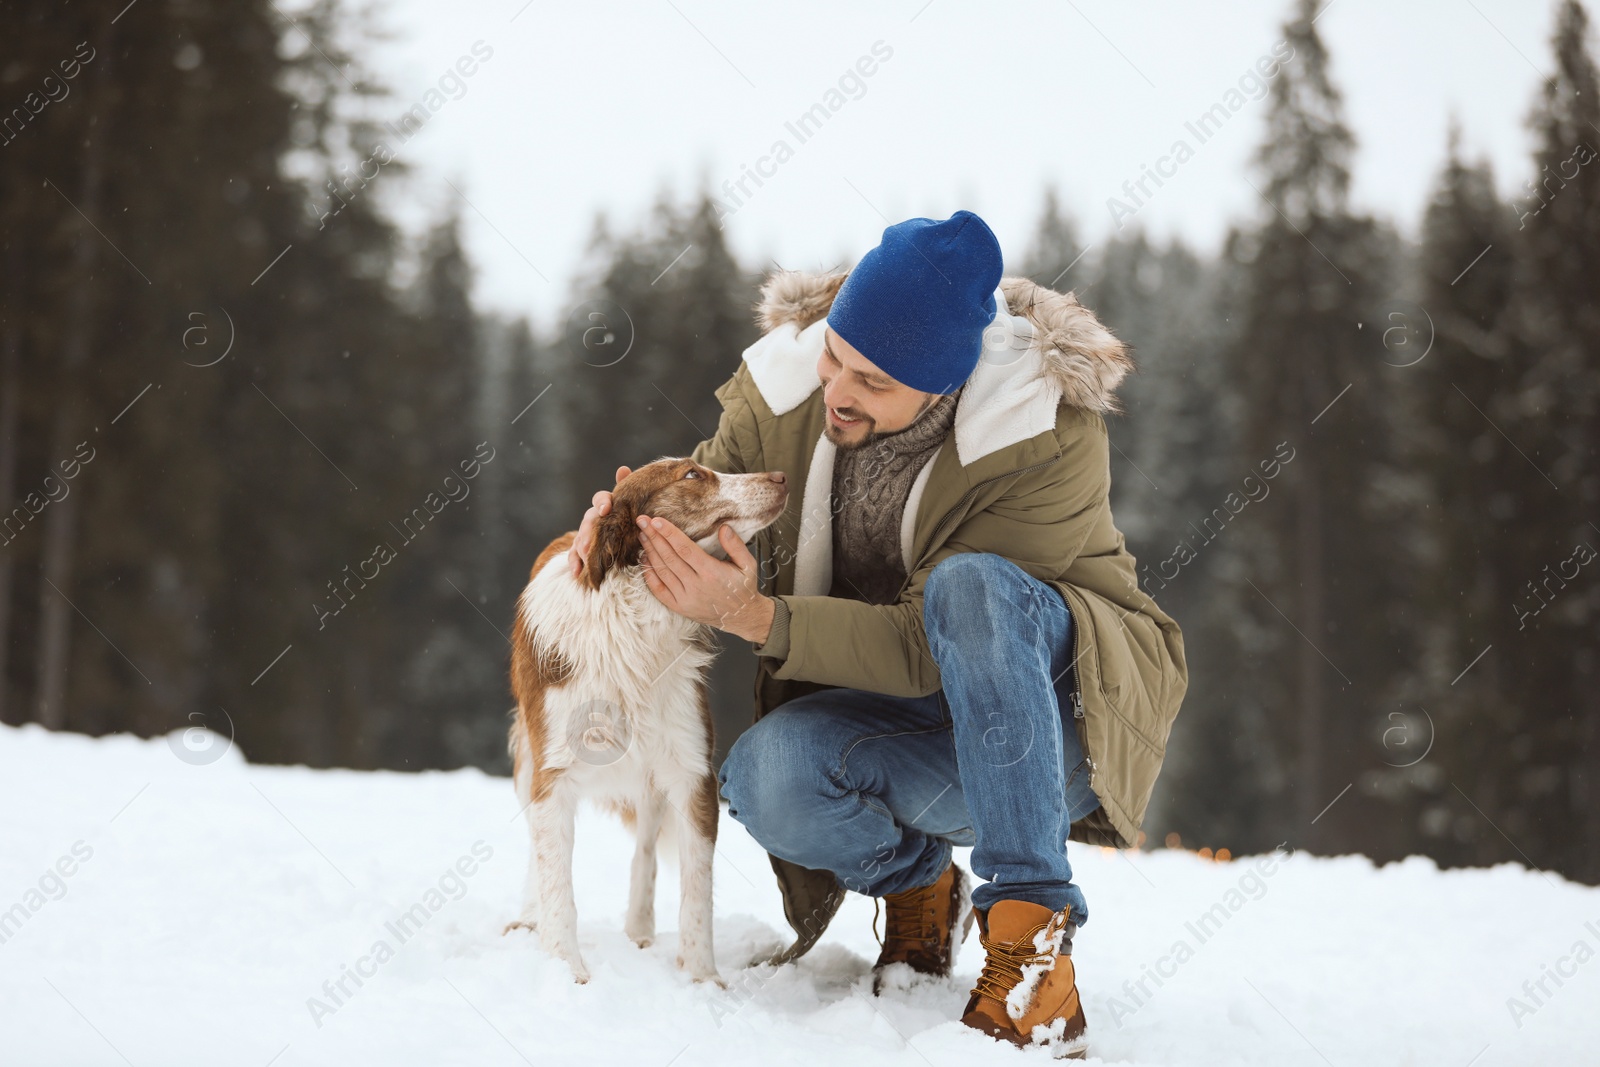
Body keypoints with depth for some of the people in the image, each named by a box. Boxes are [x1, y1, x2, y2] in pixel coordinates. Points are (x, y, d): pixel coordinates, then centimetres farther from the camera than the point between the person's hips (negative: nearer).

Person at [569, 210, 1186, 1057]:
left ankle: (1030, 930, -30)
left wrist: (754, 616, -36)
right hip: (906, 725, 4)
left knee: (970, 584, -36)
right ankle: (917, 884, 5)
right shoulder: (784, 384, -10)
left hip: (1063, 714, -4)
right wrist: (632, 514, -17)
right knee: (766, 774, -29)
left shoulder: (1048, 435, -24)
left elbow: (928, 649, -27)